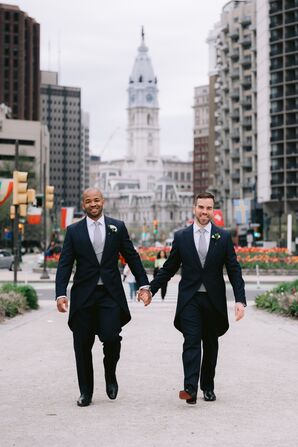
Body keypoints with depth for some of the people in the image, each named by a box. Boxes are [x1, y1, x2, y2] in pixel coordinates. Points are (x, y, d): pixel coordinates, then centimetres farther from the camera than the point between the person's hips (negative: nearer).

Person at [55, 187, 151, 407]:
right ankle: (86, 392, 17)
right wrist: (61, 293, -9)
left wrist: (144, 284, 5)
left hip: (111, 294, -1)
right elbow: (65, 264, 2)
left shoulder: (117, 227, 7)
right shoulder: (74, 231, 5)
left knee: (111, 337, -15)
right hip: (83, 295, 1)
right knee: (83, 345, 3)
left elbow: (132, 257, 11)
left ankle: (110, 375, 16)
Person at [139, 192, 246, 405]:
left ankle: (208, 387, 23)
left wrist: (240, 300, -8)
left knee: (211, 345, 10)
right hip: (190, 299, -1)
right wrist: (150, 289, 1)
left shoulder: (224, 237, 3)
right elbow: (169, 268, 9)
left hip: (214, 299, 1)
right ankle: (190, 388, -21)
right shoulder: (181, 237, 3)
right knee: (191, 341, -13)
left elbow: (234, 270, 1)